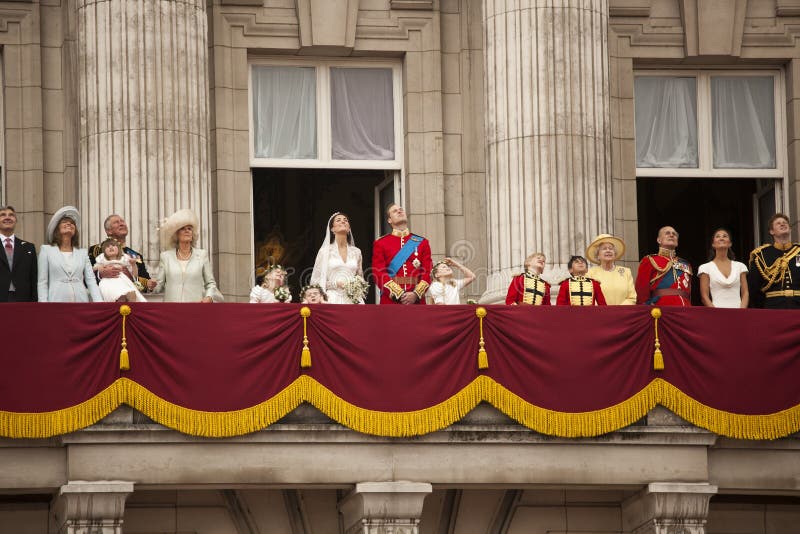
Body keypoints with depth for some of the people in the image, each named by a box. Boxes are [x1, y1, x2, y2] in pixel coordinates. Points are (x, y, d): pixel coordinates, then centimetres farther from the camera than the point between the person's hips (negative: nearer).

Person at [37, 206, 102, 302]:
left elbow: (91, 281, 8)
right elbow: (42, 283, 5)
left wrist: (99, 303, -7)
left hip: (80, 300, 2)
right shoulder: (46, 250, 10)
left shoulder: (82, 252, 16)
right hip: (57, 300, -2)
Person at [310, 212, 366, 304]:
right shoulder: (325, 251, 6)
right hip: (333, 300, -3)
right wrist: (336, 284, -9)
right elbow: (315, 281, 4)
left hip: (352, 300, 3)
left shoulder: (356, 252, 14)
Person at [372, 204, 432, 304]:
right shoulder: (380, 244, 6)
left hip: (416, 300, 2)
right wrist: (400, 294, -14)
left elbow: (428, 272, 5)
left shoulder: (421, 242, 13)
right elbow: (379, 274, -3)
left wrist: (415, 294, -12)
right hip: (391, 301, -2)